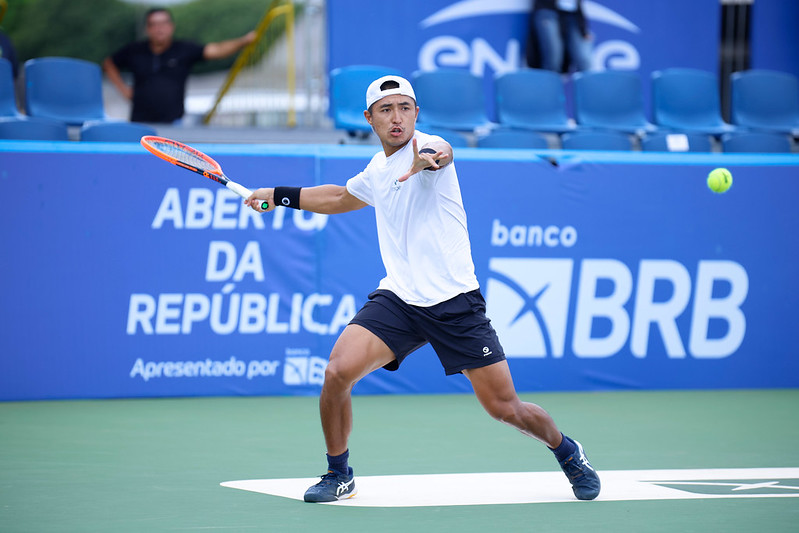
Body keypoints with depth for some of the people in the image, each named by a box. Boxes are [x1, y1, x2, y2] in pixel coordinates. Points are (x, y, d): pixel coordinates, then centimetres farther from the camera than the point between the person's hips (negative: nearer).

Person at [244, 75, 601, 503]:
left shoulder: (427, 146, -11)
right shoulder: (377, 170, 12)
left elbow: (439, 153, -39)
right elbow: (340, 198, 36)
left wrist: (429, 159, -63)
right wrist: (279, 196, 33)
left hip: (455, 303, -5)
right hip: (397, 299, 5)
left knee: (505, 409, -3)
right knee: (337, 372, -18)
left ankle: (566, 450, 29)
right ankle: (339, 474, 3)